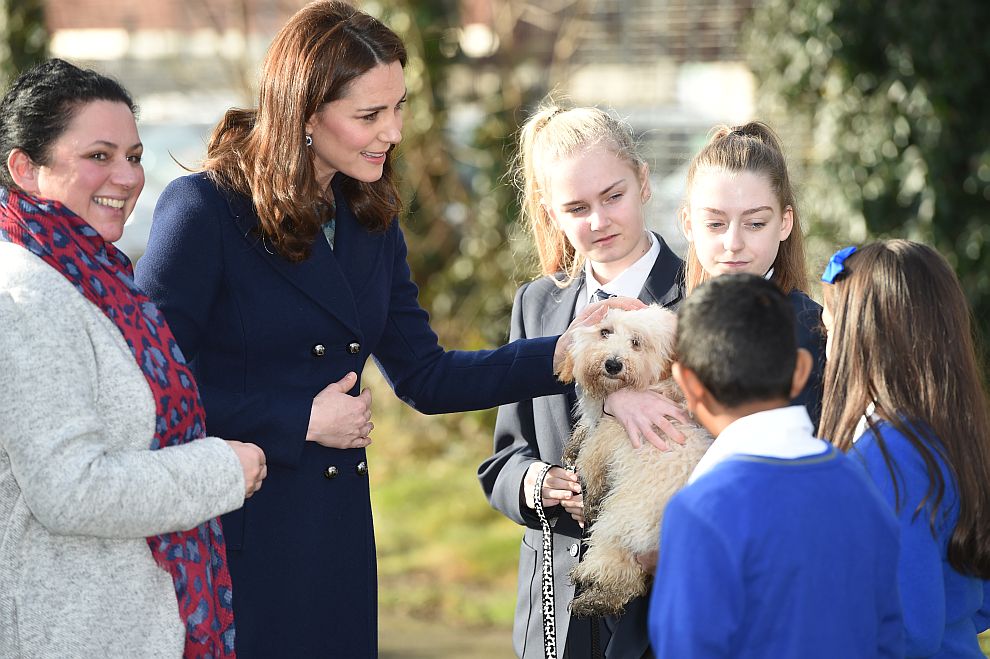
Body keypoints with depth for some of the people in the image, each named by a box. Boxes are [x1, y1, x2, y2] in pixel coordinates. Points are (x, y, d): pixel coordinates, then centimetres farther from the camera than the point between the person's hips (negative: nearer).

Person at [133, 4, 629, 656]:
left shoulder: (370, 221, 10)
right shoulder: (205, 210, -12)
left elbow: (425, 377, 10)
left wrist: (562, 353, -1)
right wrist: (301, 421, -13)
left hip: (336, 542, 6)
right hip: (230, 541, -6)